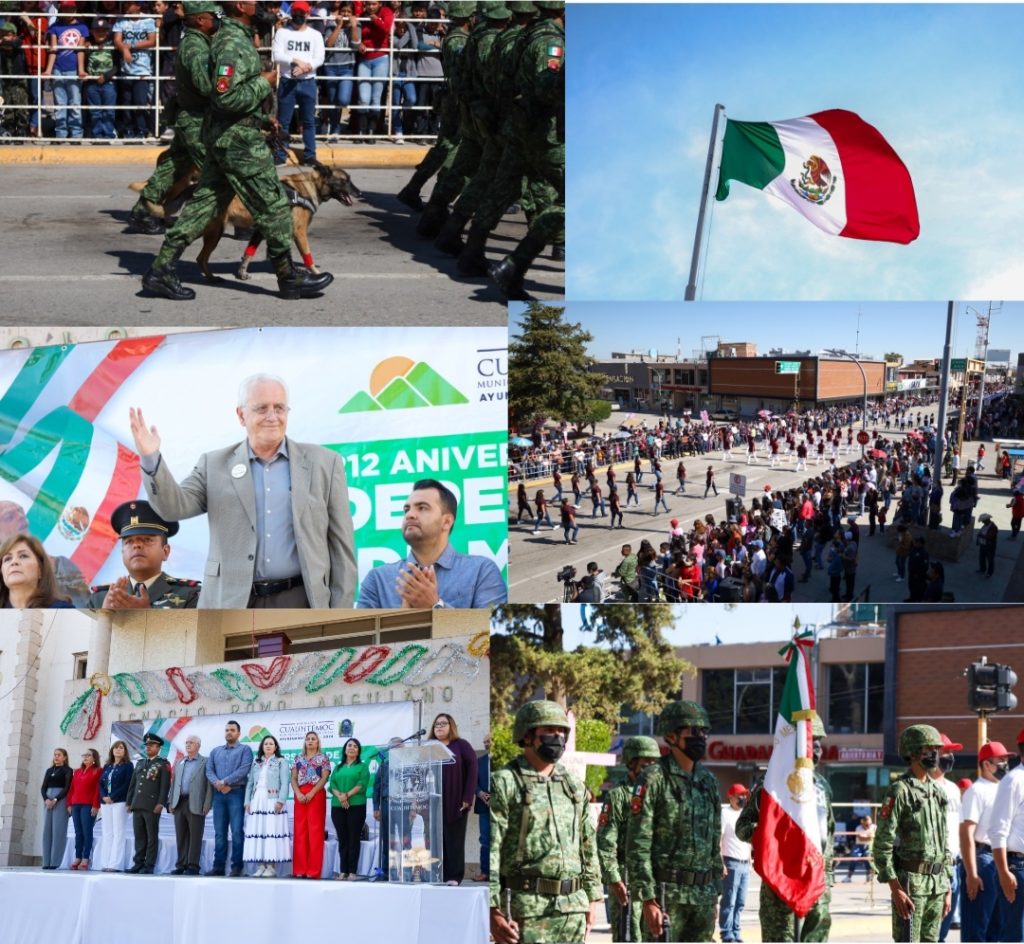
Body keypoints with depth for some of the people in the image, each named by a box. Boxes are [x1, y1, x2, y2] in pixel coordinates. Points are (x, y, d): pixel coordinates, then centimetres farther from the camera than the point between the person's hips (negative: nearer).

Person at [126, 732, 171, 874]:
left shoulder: (163, 764, 2)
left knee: (152, 836, -3)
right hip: (137, 805, 6)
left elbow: (165, 785, -7)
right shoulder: (140, 763, 20)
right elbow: (132, 784, 21)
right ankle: (138, 864, 8)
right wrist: (129, 802, 14)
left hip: (152, 806, -6)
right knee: (139, 836, 6)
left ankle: (149, 866, -3)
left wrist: (160, 803, -15)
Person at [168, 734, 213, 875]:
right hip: (179, 803, 5)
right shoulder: (179, 763, 19)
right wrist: (170, 802, 10)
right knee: (181, 836, 5)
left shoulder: (205, 762, 2)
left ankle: (193, 866, -2)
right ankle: (181, 865, 9)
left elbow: (209, 784, -4)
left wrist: (207, 804, -12)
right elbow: (173, 783, 19)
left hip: (195, 804, -5)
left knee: (195, 836, -4)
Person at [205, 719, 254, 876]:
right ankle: (218, 866, 6)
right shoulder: (215, 751, 20)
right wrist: (217, 784, -10)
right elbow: (209, 770, 10)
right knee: (219, 832, 4)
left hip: (237, 793, -5)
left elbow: (244, 769, -9)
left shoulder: (245, 749, 5)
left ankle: (236, 866, -7)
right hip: (219, 794, 5)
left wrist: (225, 782, -13)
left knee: (237, 831, -8)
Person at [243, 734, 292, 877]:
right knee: (257, 832, -1)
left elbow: (285, 783, -5)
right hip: (257, 801, 5)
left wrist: (281, 801, -16)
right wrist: (247, 801, 5)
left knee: (272, 831, -9)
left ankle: (271, 866, -9)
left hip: (273, 801, -5)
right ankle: (261, 865, 2)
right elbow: (250, 783, 15)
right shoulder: (256, 763, 18)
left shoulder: (281, 762, 5)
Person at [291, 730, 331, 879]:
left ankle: (313, 870, -8)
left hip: (316, 795, -4)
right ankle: (300, 869, 2)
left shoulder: (323, 758, 6)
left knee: (315, 830, -7)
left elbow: (324, 778, -4)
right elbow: (293, 778, 10)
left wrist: (311, 793, -14)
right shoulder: (298, 759, 17)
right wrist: (298, 793, -8)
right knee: (300, 831, 1)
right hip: (300, 796, 4)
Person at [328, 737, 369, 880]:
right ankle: (343, 871, 5)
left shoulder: (363, 767, 8)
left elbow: (362, 784, -5)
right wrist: (340, 796, -13)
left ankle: (352, 872, -4)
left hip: (356, 805, -3)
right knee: (342, 840, 4)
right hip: (338, 806, 3)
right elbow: (332, 785, 6)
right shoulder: (338, 768, 18)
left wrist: (347, 795, -15)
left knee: (354, 839, -4)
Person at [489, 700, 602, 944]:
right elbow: (488, 851, -10)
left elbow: (588, 845, 20)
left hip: (572, 907, 6)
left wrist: (592, 897, 14)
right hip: (524, 907, -6)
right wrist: (493, 910, -16)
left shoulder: (574, 786, 15)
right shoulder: (504, 784, -5)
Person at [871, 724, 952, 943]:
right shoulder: (900, 791, -9)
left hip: (937, 883, 7)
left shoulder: (937, 792, 14)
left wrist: (947, 888, 15)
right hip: (910, 881, -7)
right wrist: (896, 888, -18)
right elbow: (882, 844, -14)